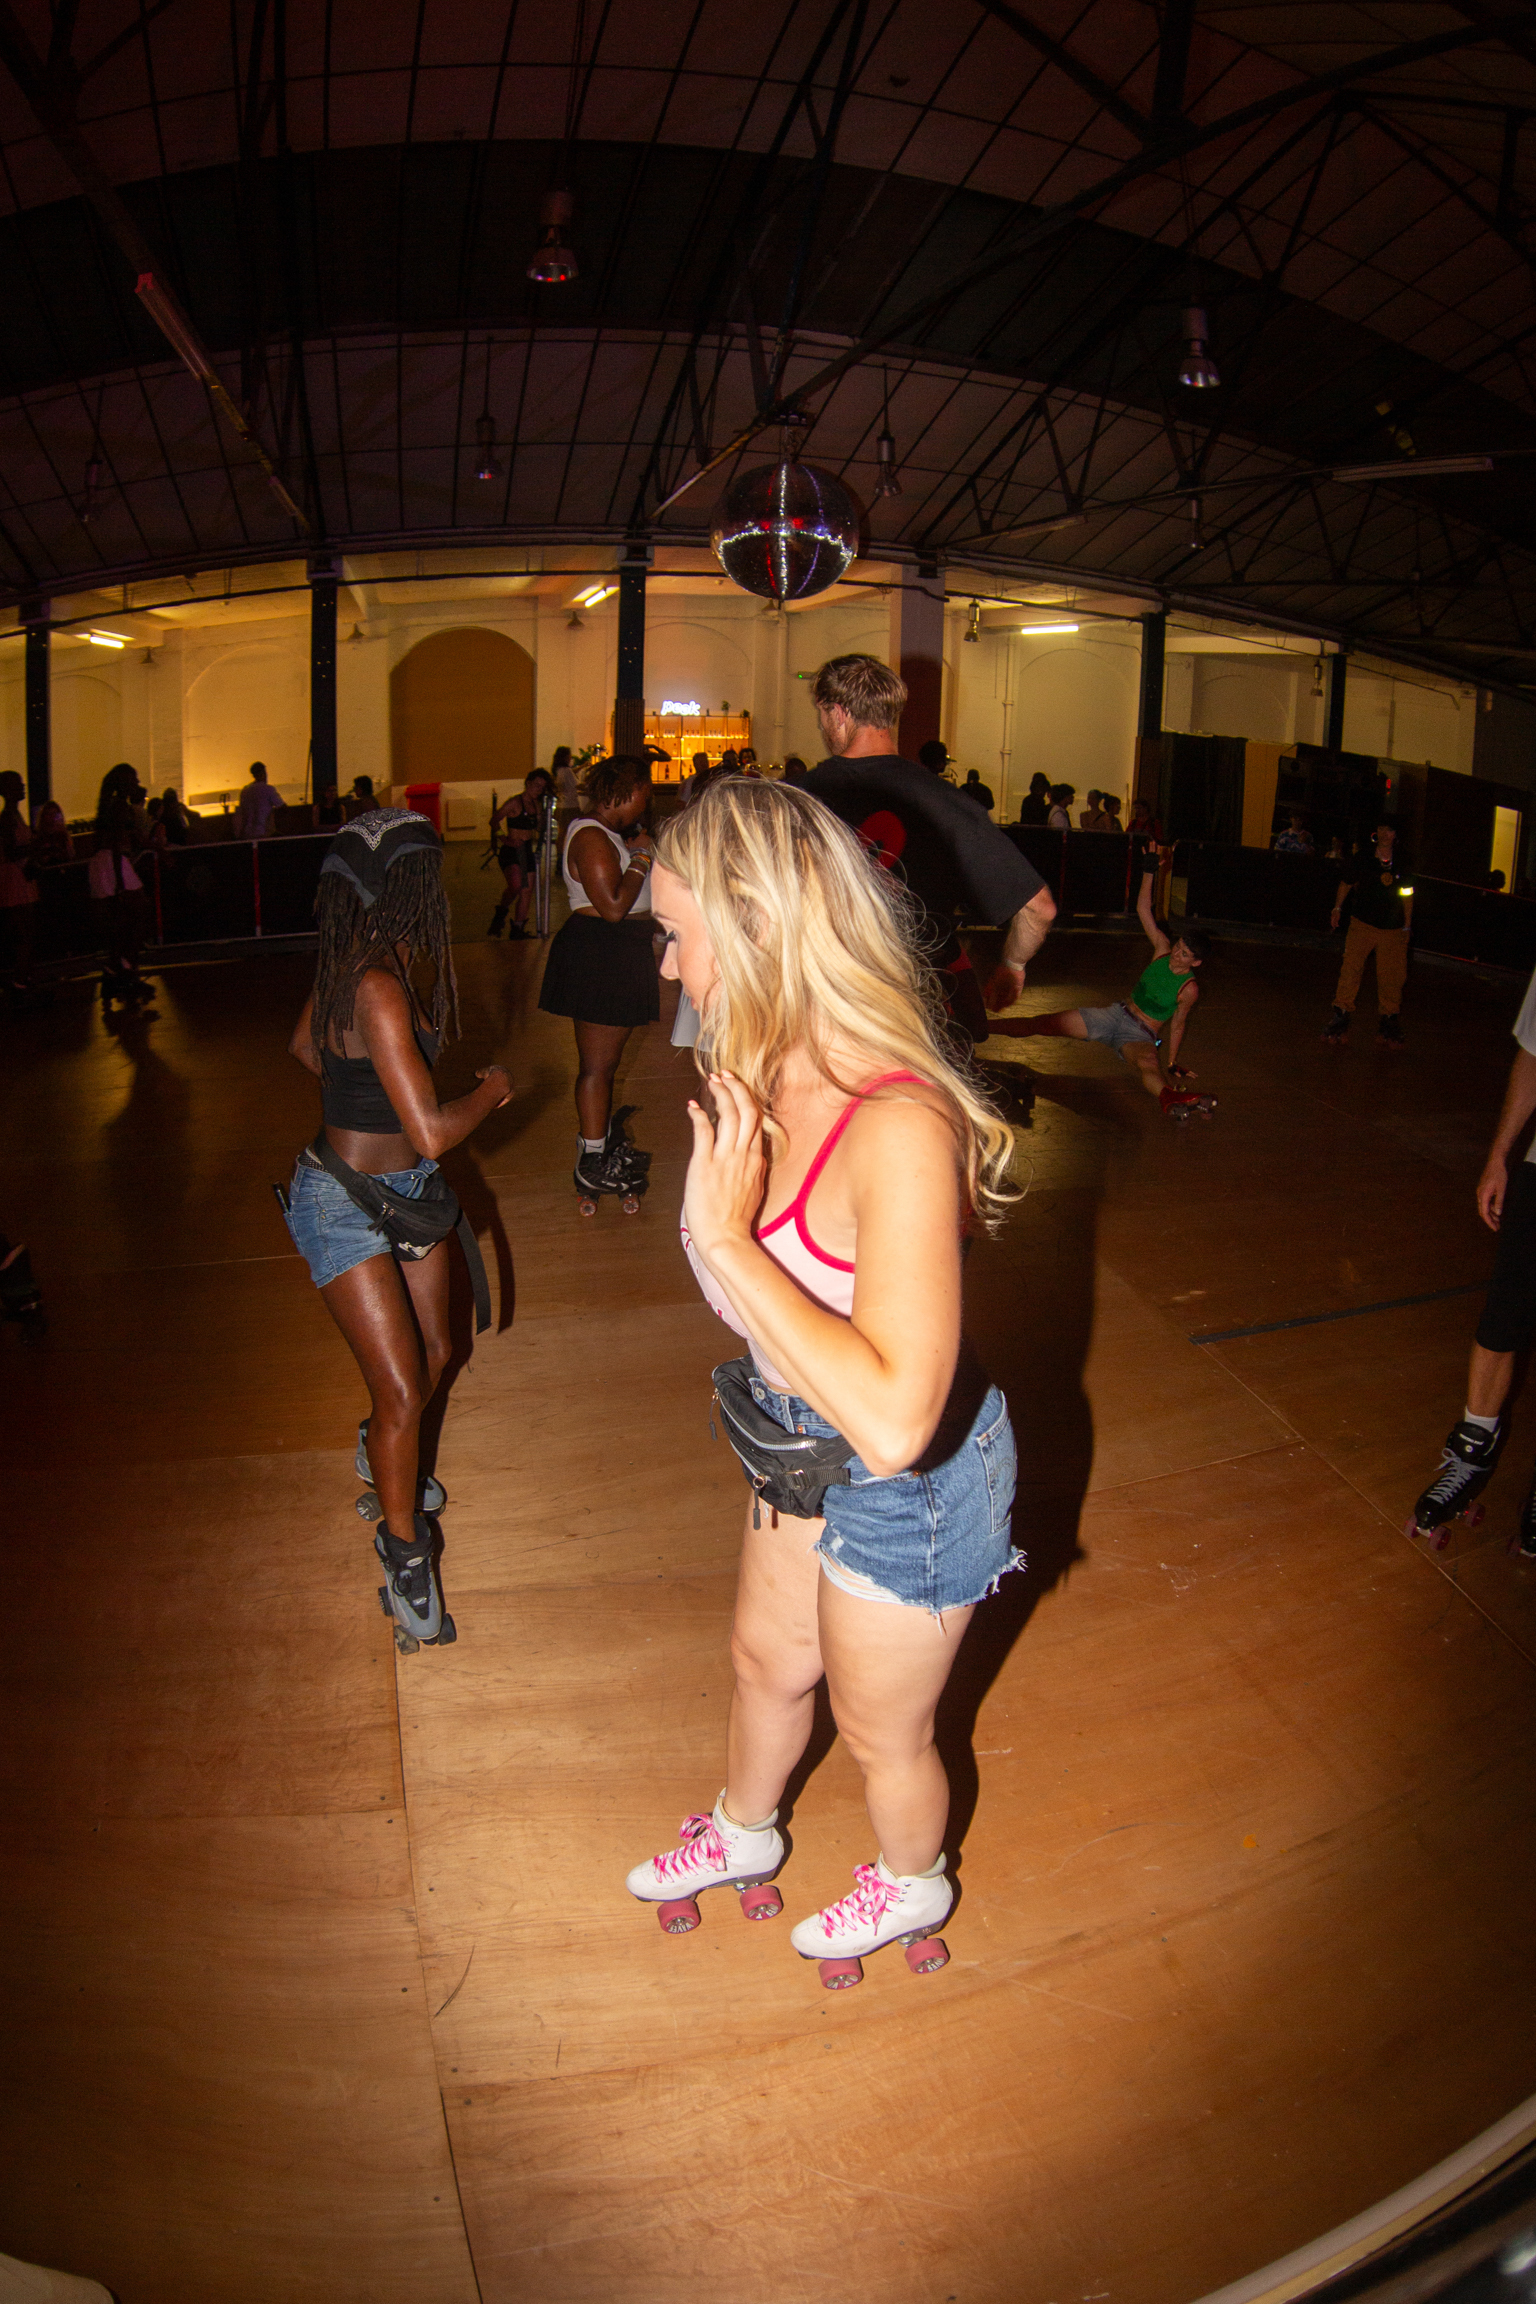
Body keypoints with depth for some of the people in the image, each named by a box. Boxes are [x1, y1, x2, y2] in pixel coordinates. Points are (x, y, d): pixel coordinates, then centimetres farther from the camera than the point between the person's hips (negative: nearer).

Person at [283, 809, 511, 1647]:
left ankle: (383, 1456, 48)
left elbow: (304, 1044, 18)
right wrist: (491, 1090, -13)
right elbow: (433, 1132, -31)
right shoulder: (377, 987, -30)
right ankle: (405, 1553, 14)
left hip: (404, 1190, 9)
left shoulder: (356, 965, -1)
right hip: (345, 1204, -9)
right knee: (400, 1388, -5)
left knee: (432, 1353, 19)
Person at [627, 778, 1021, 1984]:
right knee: (767, 1658, 31)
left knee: (883, 1730, 22)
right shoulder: (774, 1077, -11)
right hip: (809, 1446, 7)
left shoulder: (898, 1128, -38)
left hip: (909, 1484, -7)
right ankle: (743, 1834, 62)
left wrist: (727, 1238, -41)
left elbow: (893, 1419, -44)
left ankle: (913, 1886, 56)